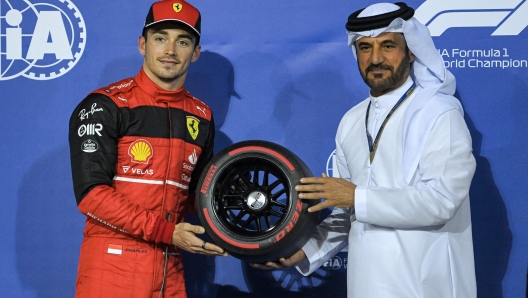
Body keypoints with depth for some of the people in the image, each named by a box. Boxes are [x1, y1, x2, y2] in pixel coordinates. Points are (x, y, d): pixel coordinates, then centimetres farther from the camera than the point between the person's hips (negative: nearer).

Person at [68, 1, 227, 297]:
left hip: (170, 269, 5)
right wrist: (166, 231, -20)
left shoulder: (201, 117, 10)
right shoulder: (105, 106, -7)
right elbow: (91, 193, -15)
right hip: (113, 265, -5)